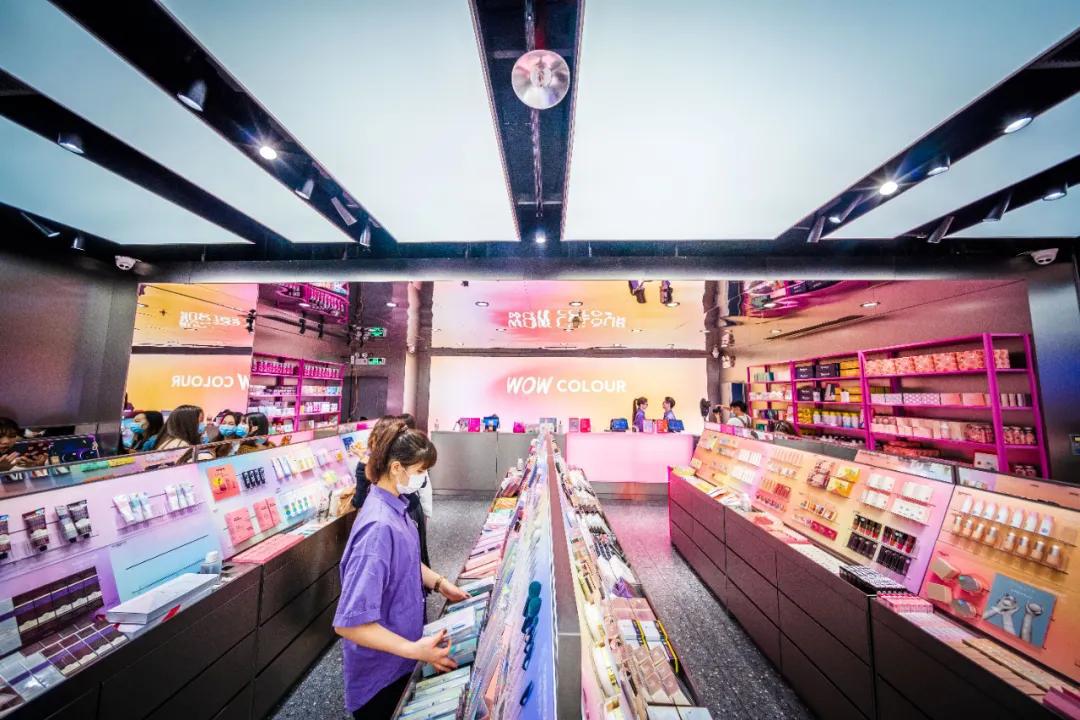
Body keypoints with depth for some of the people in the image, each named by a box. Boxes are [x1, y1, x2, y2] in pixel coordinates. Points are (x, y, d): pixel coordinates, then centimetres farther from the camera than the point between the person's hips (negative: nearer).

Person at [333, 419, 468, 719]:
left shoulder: (394, 505, -7)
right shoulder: (380, 526, -36)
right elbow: (349, 622, -33)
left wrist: (439, 582, 0)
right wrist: (413, 650, -30)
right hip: (381, 667, -7)